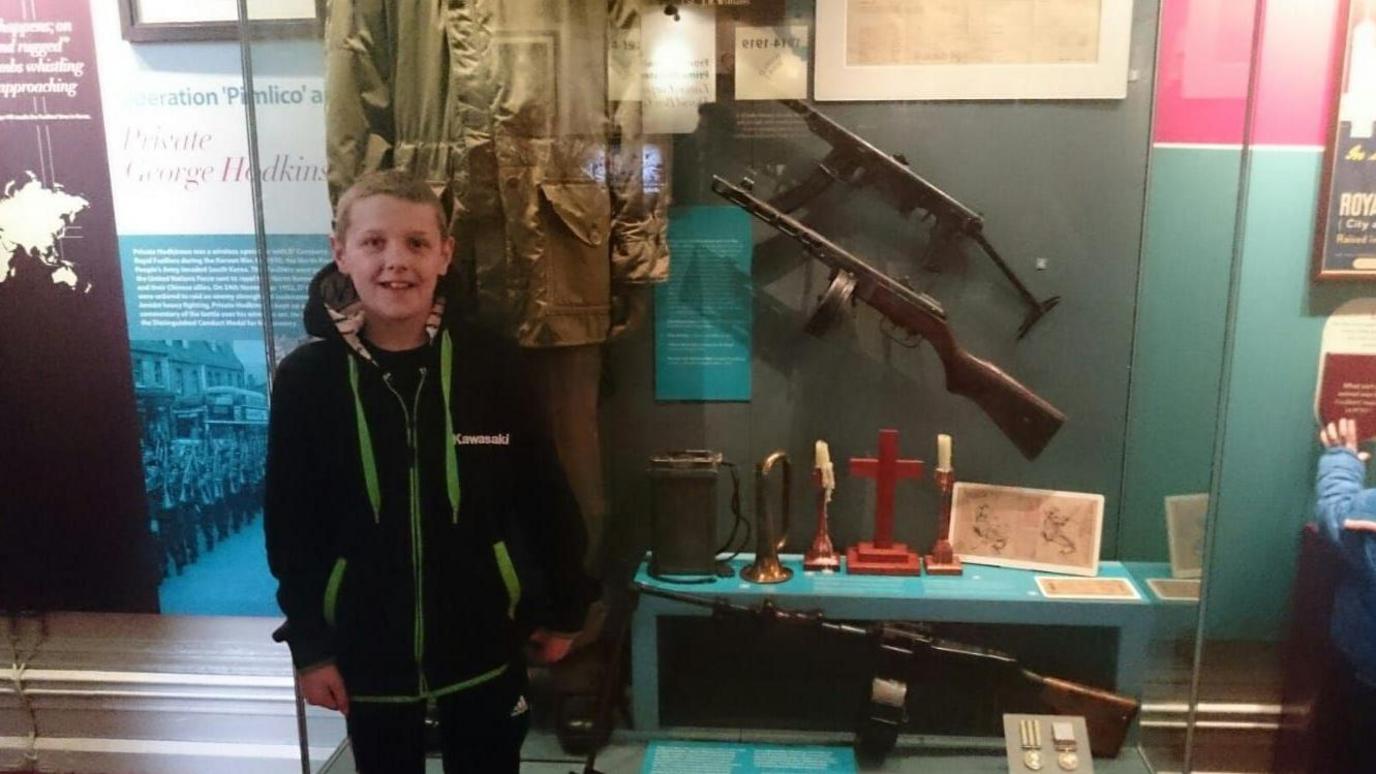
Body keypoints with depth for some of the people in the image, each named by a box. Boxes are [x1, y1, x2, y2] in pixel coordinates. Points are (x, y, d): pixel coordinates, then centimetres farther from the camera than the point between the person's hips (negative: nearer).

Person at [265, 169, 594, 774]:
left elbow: (545, 496, -3)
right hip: (367, 644, 1)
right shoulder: (305, 378, -9)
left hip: (484, 638, 0)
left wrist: (562, 609, 2)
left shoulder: (492, 365, -11)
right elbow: (290, 524, -3)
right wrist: (308, 644, -2)